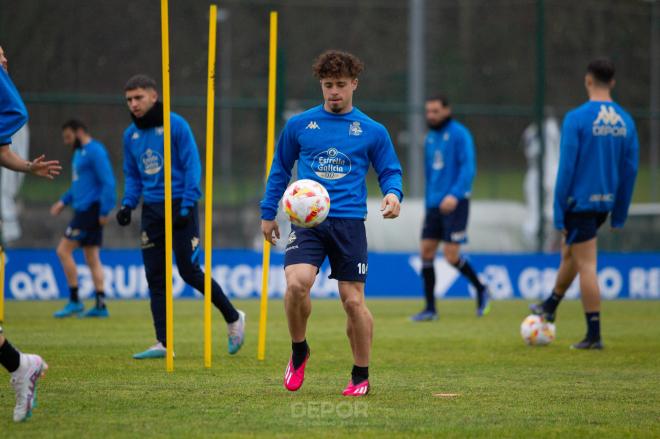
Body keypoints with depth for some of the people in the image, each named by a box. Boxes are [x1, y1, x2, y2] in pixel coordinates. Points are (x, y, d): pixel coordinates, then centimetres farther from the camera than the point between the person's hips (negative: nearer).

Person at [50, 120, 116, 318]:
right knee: (92, 258, 8)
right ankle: (100, 306, 7)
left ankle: (74, 301, -6)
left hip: (90, 210, -10)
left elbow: (108, 182, -18)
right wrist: (63, 201, 18)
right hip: (83, 210, 10)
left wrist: (104, 211, -21)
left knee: (63, 251, -9)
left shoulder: (95, 151, -12)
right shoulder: (80, 153, 18)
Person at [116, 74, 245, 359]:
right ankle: (163, 343, 4)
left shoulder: (176, 125, -9)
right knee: (155, 278, 2)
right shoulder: (131, 135, 9)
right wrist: (128, 204, 2)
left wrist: (187, 205, -17)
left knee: (190, 271, -7)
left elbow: (192, 165, -10)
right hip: (151, 211, 6)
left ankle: (233, 318, 13)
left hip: (180, 206, -6)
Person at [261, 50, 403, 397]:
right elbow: (280, 170, 19)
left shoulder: (372, 131, 7)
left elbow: (389, 172, 12)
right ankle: (298, 351, 4)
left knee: (353, 300, -2)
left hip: (349, 222, 0)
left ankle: (361, 377, 14)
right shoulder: (298, 125, 9)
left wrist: (392, 193, -11)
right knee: (297, 283, -22)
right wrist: (268, 214, 18)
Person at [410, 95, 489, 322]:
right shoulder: (430, 138, 15)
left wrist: (455, 194, -27)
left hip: (455, 203, -7)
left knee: (451, 255, -11)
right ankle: (430, 308, 4)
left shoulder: (459, 134, -8)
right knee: (426, 251, 0)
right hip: (434, 205, 7)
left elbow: (468, 168, -16)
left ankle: (480, 289, 13)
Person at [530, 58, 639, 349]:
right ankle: (550, 307, 43)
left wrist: (559, 213, -9)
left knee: (586, 266, -2)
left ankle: (594, 335, -2)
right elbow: (630, 169, 6)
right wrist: (619, 214, 14)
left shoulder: (577, 118, -15)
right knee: (569, 252, 25)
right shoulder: (625, 121, 3)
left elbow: (566, 168, -15)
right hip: (605, 202, 6)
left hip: (580, 202, -6)